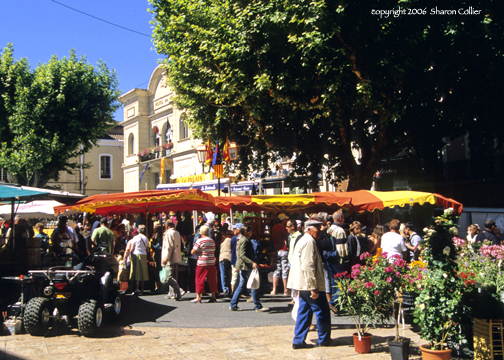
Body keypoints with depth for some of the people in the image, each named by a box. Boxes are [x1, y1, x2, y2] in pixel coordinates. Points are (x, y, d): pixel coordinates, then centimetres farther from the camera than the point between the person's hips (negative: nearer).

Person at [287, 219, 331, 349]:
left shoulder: (303, 240, 18)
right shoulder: (309, 242, -16)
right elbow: (308, 266, -23)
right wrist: (313, 288, -23)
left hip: (303, 285, 10)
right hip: (309, 285, -10)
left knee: (304, 312, 11)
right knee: (322, 311, 2)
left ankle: (298, 341, 13)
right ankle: (324, 340, 13)